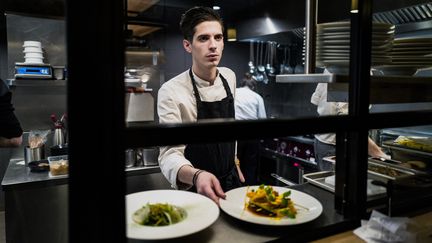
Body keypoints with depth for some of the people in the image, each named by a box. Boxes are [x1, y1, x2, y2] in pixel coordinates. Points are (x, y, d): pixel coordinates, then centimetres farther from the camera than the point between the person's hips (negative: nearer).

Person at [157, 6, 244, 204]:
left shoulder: (229, 77, -4)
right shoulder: (171, 92, -23)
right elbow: (170, 153, -27)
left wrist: (234, 164, 15)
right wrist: (196, 176, -46)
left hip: (231, 180, 6)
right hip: (196, 189, -5)